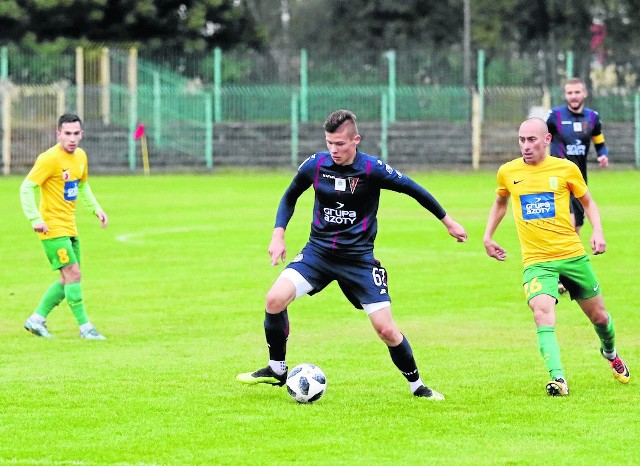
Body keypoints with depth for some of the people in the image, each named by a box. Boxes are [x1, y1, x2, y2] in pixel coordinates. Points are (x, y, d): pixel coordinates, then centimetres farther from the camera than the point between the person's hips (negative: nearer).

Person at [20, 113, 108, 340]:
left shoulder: (80, 156, 7)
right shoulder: (49, 159, -17)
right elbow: (26, 188, -18)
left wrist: (96, 208, 12)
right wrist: (35, 218, -25)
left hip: (69, 227, 9)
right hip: (52, 226, -9)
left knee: (69, 279, 10)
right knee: (73, 273, -13)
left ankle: (36, 319, 20)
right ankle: (85, 327, -8)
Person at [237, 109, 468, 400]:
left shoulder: (372, 169, -15)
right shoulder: (315, 165, -6)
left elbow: (413, 189, -1)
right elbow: (290, 197, 13)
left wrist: (448, 222, 6)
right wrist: (278, 235, 1)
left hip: (359, 260, -2)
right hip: (317, 252, 2)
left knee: (386, 329, -8)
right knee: (275, 299, -18)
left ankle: (416, 384, 16)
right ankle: (277, 370, 1)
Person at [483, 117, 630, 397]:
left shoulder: (566, 169, -2)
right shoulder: (507, 173, 2)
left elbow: (587, 201, 13)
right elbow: (500, 202, 24)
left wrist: (597, 231, -2)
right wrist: (487, 236, 19)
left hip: (573, 255, 1)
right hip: (536, 261, -1)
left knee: (599, 316, 14)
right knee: (542, 313, -27)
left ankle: (610, 352, 48)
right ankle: (558, 379, -34)